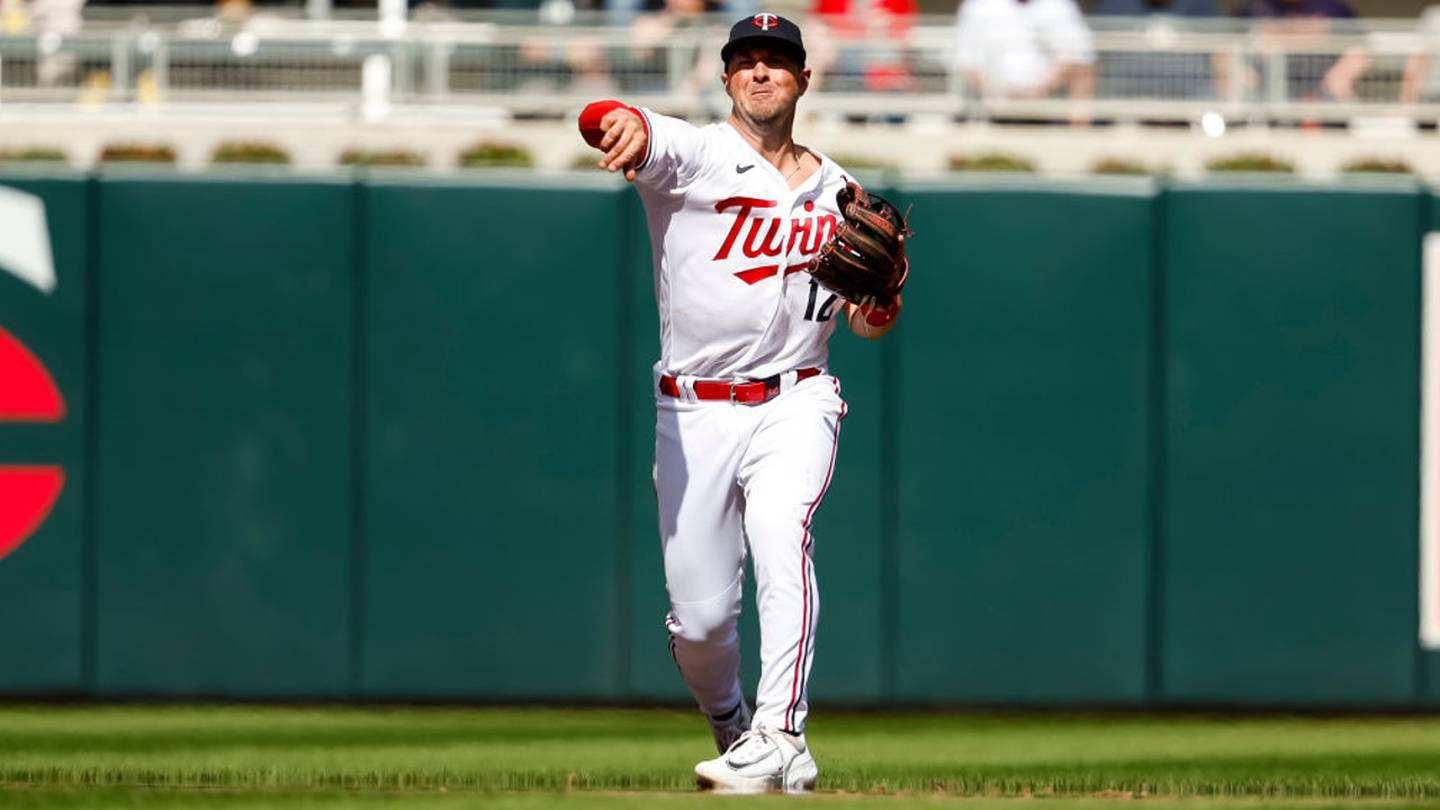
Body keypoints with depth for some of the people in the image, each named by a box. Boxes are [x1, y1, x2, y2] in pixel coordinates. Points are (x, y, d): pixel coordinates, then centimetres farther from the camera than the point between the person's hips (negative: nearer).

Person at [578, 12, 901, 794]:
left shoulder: (835, 191, 12)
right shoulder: (693, 154, -1)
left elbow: (866, 319, 18)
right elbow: (597, 118, -24)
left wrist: (878, 304, -8)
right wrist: (624, 124, -49)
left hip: (794, 403, 1)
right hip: (693, 412, -1)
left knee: (782, 543, -27)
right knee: (698, 618, -1)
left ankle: (779, 739, -33)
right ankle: (729, 721, 29)